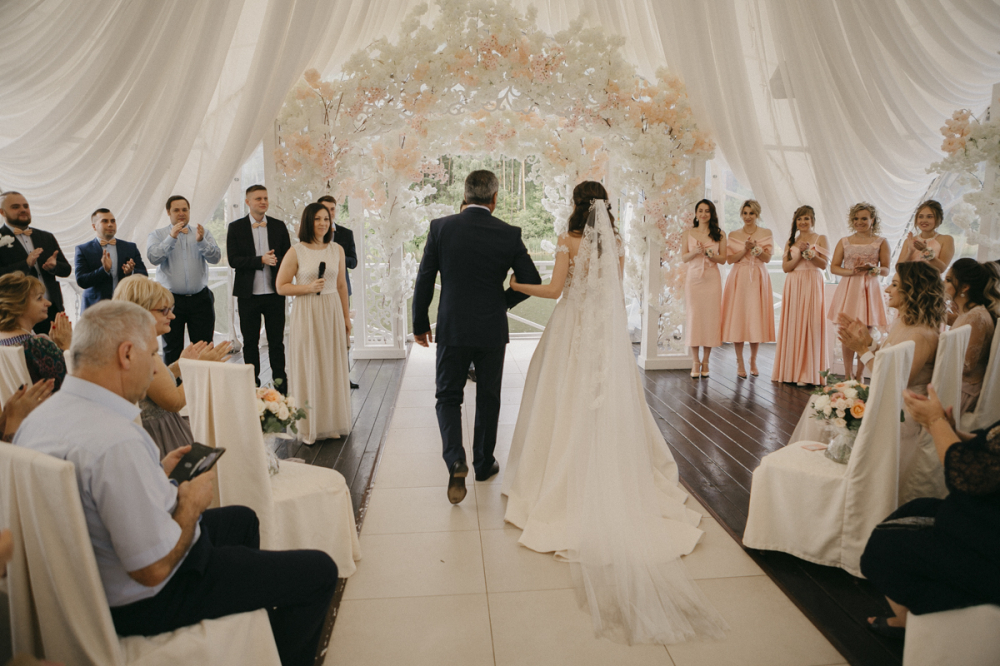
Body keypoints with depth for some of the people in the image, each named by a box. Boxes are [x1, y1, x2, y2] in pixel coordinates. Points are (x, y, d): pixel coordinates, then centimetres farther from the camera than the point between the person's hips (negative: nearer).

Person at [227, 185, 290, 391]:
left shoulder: (279, 226, 7)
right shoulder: (236, 227, 2)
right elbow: (233, 260, -7)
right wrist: (261, 260, -18)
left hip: (274, 293, 1)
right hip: (248, 294, -1)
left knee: (277, 341, 5)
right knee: (250, 342, 9)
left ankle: (280, 381, 15)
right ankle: (253, 382, 19)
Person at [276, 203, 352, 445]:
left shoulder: (337, 250, 7)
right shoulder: (296, 252, -5)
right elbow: (281, 286, -3)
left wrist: (346, 317, 14)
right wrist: (308, 287, -16)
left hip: (332, 313, 4)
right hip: (306, 314, -4)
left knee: (333, 366, 8)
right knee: (308, 368, 1)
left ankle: (332, 422, 21)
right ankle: (309, 426, 12)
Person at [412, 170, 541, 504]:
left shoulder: (440, 227, -5)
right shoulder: (509, 234, -5)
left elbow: (424, 281, -3)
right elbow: (532, 280, -2)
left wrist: (420, 324, 8)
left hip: (452, 329, 0)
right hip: (492, 330, 1)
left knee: (448, 397, 11)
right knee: (488, 400, 16)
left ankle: (455, 459, -9)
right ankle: (484, 463, 29)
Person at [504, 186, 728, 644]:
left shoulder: (569, 241, -8)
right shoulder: (616, 244, 5)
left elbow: (554, 289, -10)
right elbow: (613, 288, 11)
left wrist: (514, 284, 2)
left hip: (573, 328, -4)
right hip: (609, 330, 4)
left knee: (569, 405, 5)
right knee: (609, 404, 10)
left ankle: (566, 484, 11)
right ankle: (616, 483, 17)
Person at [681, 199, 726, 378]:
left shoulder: (719, 234, 8)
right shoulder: (688, 233, 8)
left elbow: (723, 259, 5)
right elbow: (683, 258, 2)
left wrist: (711, 255, -14)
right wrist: (695, 252, -17)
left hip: (712, 279, 0)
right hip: (694, 278, 0)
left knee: (711, 317, -2)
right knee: (693, 317, -4)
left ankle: (705, 361, 8)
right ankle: (696, 362, 6)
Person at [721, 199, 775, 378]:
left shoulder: (766, 234, 7)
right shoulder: (733, 235, 8)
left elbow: (767, 258, -2)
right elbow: (730, 259, 0)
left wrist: (755, 247, -19)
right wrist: (745, 249, -14)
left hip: (758, 279, 0)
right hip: (738, 279, 0)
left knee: (756, 319, 0)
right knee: (737, 318, -3)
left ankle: (753, 361, 14)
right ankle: (740, 363, 5)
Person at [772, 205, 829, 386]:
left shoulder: (820, 239, 5)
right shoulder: (791, 242, 14)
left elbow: (824, 264, -5)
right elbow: (785, 267, 3)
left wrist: (809, 253, -18)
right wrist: (800, 253, -9)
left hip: (812, 286, -3)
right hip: (793, 286, 3)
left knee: (809, 326, -6)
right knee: (792, 325, 1)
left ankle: (807, 373, -2)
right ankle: (791, 370, 8)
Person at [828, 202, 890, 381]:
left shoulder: (881, 242, 6)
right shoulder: (844, 242, 9)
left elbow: (886, 270, 4)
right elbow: (833, 267, 4)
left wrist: (875, 269, -18)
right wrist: (850, 271, -14)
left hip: (869, 290, -1)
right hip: (847, 289, 1)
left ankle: (859, 375, 10)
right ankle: (847, 375, 9)